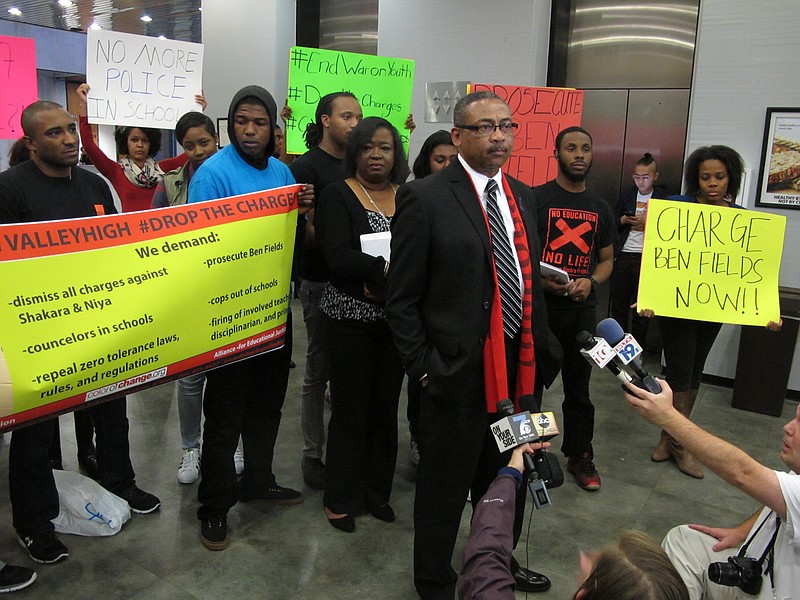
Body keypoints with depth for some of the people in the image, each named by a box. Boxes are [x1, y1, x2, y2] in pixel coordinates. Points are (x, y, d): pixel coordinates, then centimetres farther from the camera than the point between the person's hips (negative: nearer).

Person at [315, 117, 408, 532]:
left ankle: (377, 490, 30)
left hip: (395, 318, 4)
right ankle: (342, 498, 23)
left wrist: (382, 281, -16)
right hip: (350, 319, -3)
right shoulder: (338, 195, -3)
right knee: (350, 409, 5)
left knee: (386, 406, 11)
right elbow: (337, 256, -16)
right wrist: (387, 269, -26)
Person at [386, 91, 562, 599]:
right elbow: (402, 298, -10)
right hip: (459, 372, -6)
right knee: (444, 488, 12)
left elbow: (531, 280, 14)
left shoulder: (522, 196, 9)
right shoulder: (425, 199, -11)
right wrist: (424, 366, -12)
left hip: (519, 369, 7)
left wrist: (541, 350, 11)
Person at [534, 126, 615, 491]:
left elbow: (607, 259, 16)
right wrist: (540, 280, -22)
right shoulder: (536, 198, -4)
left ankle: (579, 455, 28)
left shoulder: (601, 208, 11)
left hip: (583, 309, 4)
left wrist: (591, 281, -5)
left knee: (579, 386, 13)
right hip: (538, 306, -4)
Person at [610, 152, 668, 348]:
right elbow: (614, 223, 18)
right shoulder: (626, 195, 11)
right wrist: (624, 220, -2)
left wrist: (646, 223, -13)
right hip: (623, 256, 3)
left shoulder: (664, 198, 0)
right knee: (618, 306, 7)